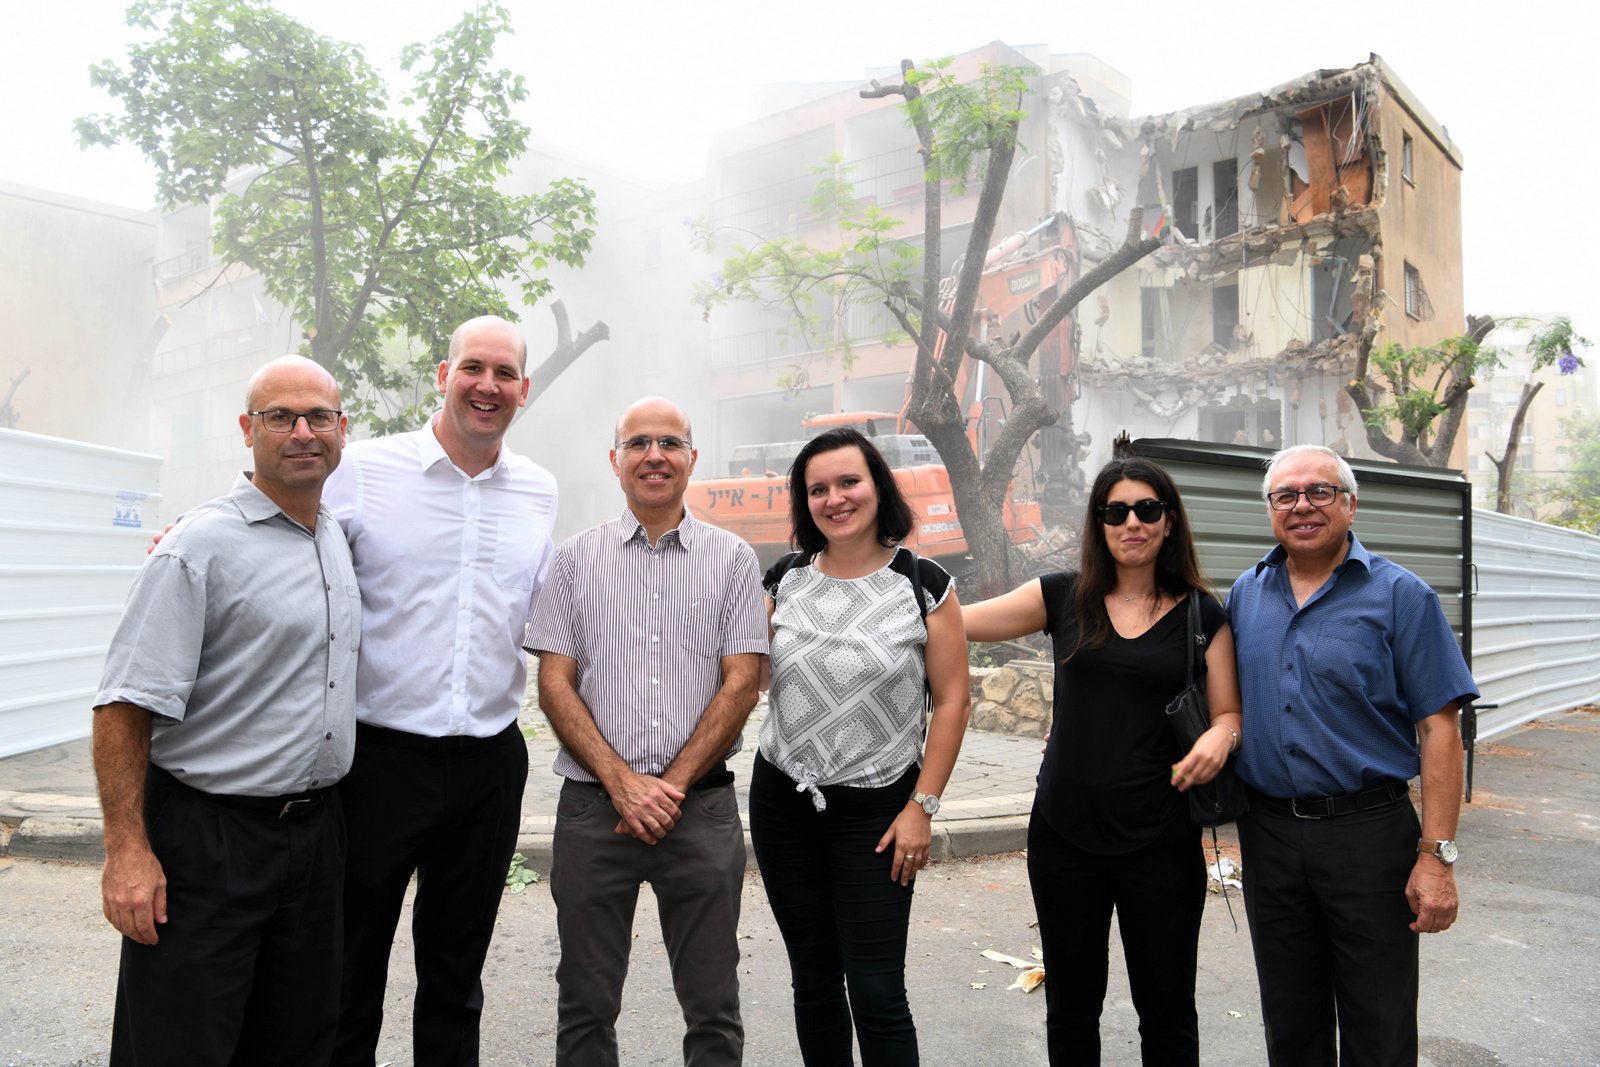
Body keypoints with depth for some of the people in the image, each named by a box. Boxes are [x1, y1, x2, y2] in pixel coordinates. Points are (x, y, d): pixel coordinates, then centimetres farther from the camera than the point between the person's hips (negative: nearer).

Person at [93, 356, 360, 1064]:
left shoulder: (338, 539, 9)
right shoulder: (202, 545, -13)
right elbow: (124, 706, -16)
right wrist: (127, 849, -20)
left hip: (315, 828, 7)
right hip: (208, 838, -6)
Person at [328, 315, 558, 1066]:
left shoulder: (540, 494, 7)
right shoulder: (365, 469, -4)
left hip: (490, 760, 3)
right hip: (379, 752, -3)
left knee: (456, 976, 18)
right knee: (350, 973, 11)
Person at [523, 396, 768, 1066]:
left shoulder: (732, 558, 5)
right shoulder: (576, 559, 6)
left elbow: (741, 684, -2)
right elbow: (555, 685, 0)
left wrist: (671, 786, -10)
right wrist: (623, 783, -10)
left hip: (702, 807, 0)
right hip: (593, 807, 1)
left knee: (713, 1010, 9)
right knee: (586, 1008, 12)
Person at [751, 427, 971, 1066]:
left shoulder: (924, 586, -7)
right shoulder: (784, 581, 3)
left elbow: (952, 699, -7)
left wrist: (923, 806, -9)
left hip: (876, 812, -3)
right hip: (782, 803, 4)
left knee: (876, 993, 0)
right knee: (813, 981, 15)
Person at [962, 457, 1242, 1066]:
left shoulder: (1202, 616, 2)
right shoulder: (1063, 597, 2)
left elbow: (1231, 713, 3)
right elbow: (955, 621, 0)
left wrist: (1219, 738, -19)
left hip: (1160, 841, -1)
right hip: (1064, 834, 1)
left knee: (1167, 1009, 12)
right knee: (1071, 1006, 15)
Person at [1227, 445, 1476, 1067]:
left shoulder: (1400, 595, -5)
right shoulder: (1245, 595, 6)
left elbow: (1438, 729, -9)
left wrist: (1437, 856, -14)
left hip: (1368, 831, -3)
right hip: (1267, 830, 4)